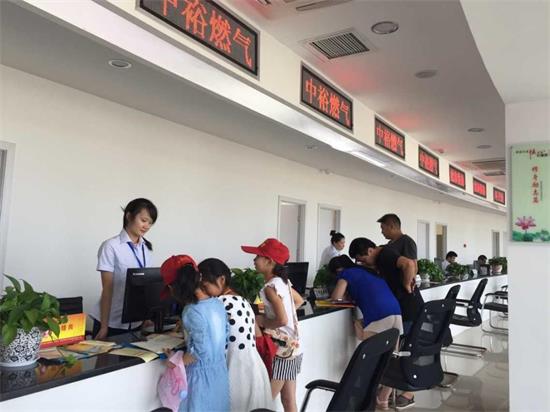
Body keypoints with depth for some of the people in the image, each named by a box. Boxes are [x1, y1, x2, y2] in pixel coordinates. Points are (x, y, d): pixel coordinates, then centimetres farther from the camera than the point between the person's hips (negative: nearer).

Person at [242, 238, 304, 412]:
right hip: (293, 348, 9)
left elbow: (282, 320, -27)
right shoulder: (283, 281, 6)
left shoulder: (270, 287, -19)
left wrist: (262, 321, -10)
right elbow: (299, 300, 23)